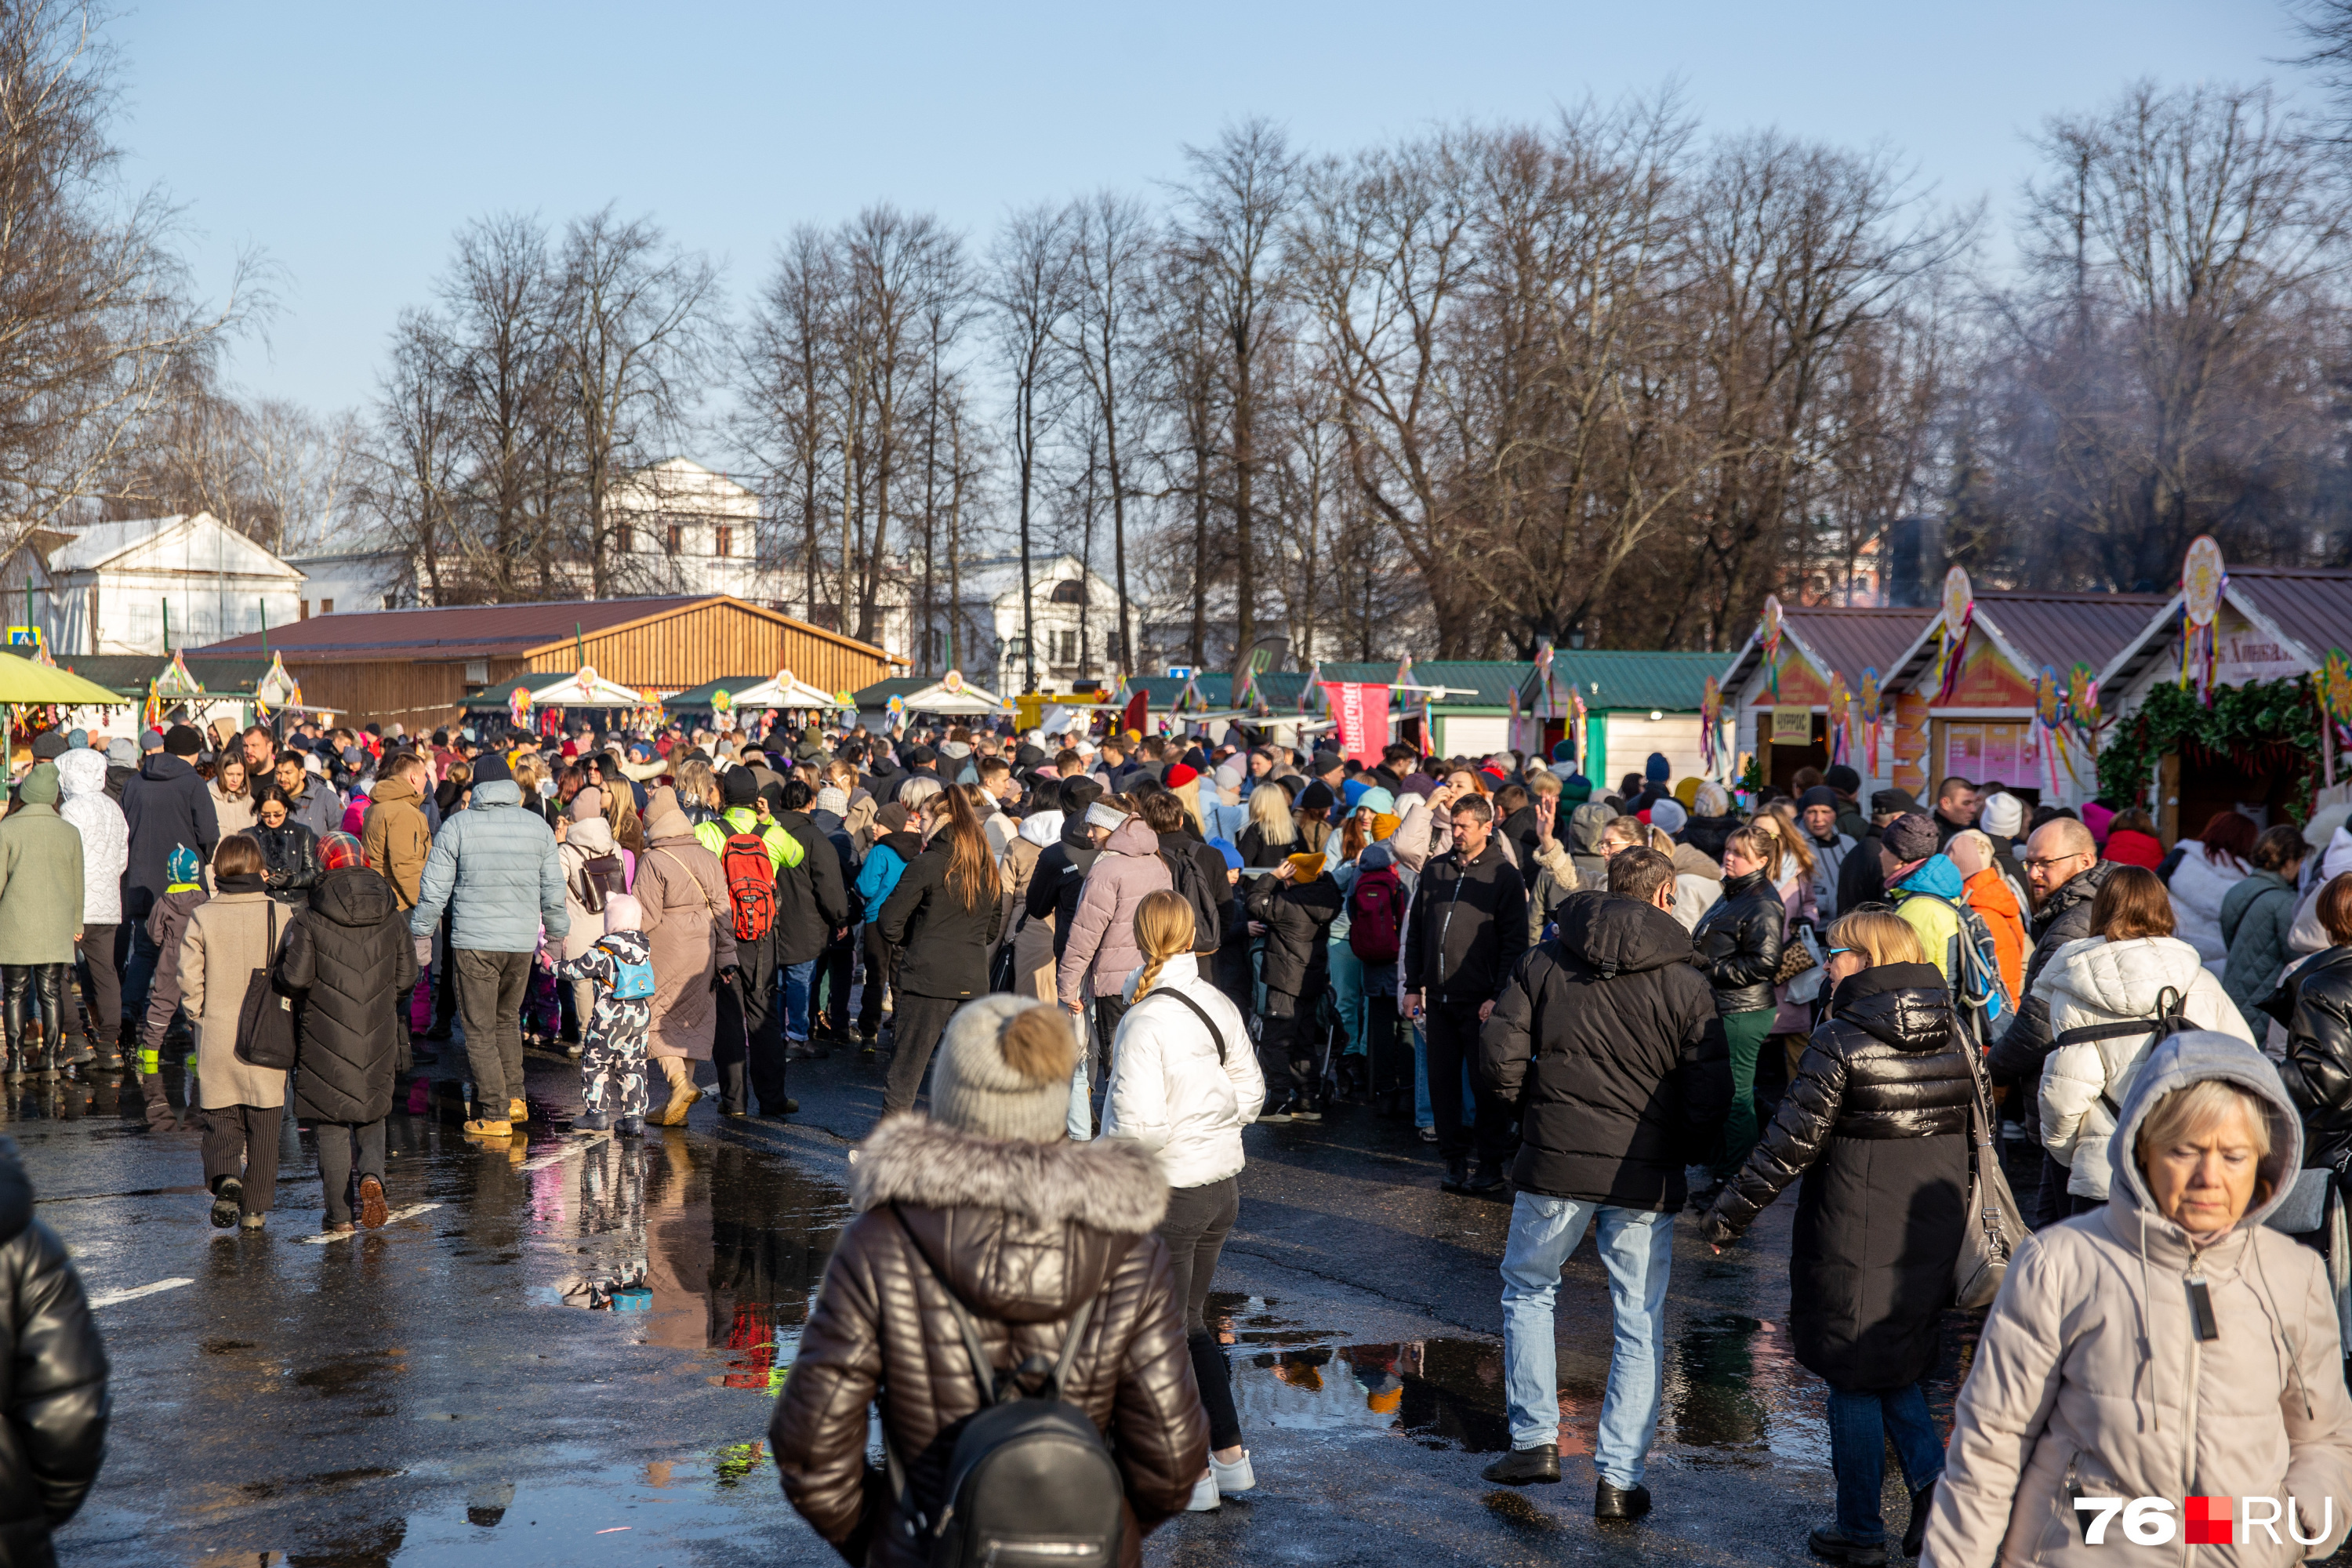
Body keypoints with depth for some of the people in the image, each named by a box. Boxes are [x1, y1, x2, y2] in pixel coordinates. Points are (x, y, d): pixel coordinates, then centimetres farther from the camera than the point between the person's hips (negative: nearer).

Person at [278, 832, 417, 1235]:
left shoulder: (311, 920, -9)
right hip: (378, 1039, 2)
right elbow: (405, 980, 4)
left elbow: (296, 977, -14)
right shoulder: (393, 918, 2)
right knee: (372, 1116, 18)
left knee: (331, 1126, 8)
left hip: (326, 1039, -2)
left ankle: (339, 1215, 10)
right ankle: (371, 1175, -10)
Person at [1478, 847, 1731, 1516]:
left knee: (1527, 1291, 22)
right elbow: (1710, 1093, -5)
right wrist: (1686, 1152, 13)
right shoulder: (1684, 984, -3)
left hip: (1555, 1163, 1)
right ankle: (1620, 1478, 6)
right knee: (1640, 1326, 7)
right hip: (1645, 1177, -1)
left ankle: (1535, 1439, 17)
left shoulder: (1543, 962, 1)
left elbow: (1500, 1056, -3)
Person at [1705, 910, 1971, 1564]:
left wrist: (1730, 1213, -4)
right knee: (1897, 1368, 21)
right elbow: (1970, 1132, 12)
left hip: (1855, 1236, -6)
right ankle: (1933, 1482, 2)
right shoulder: (1953, 1035, 4)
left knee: (1853, 1379, 7)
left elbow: (1792, 1142, -14)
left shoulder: (1841, 1039, -14)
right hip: (1931, 1235, 6)